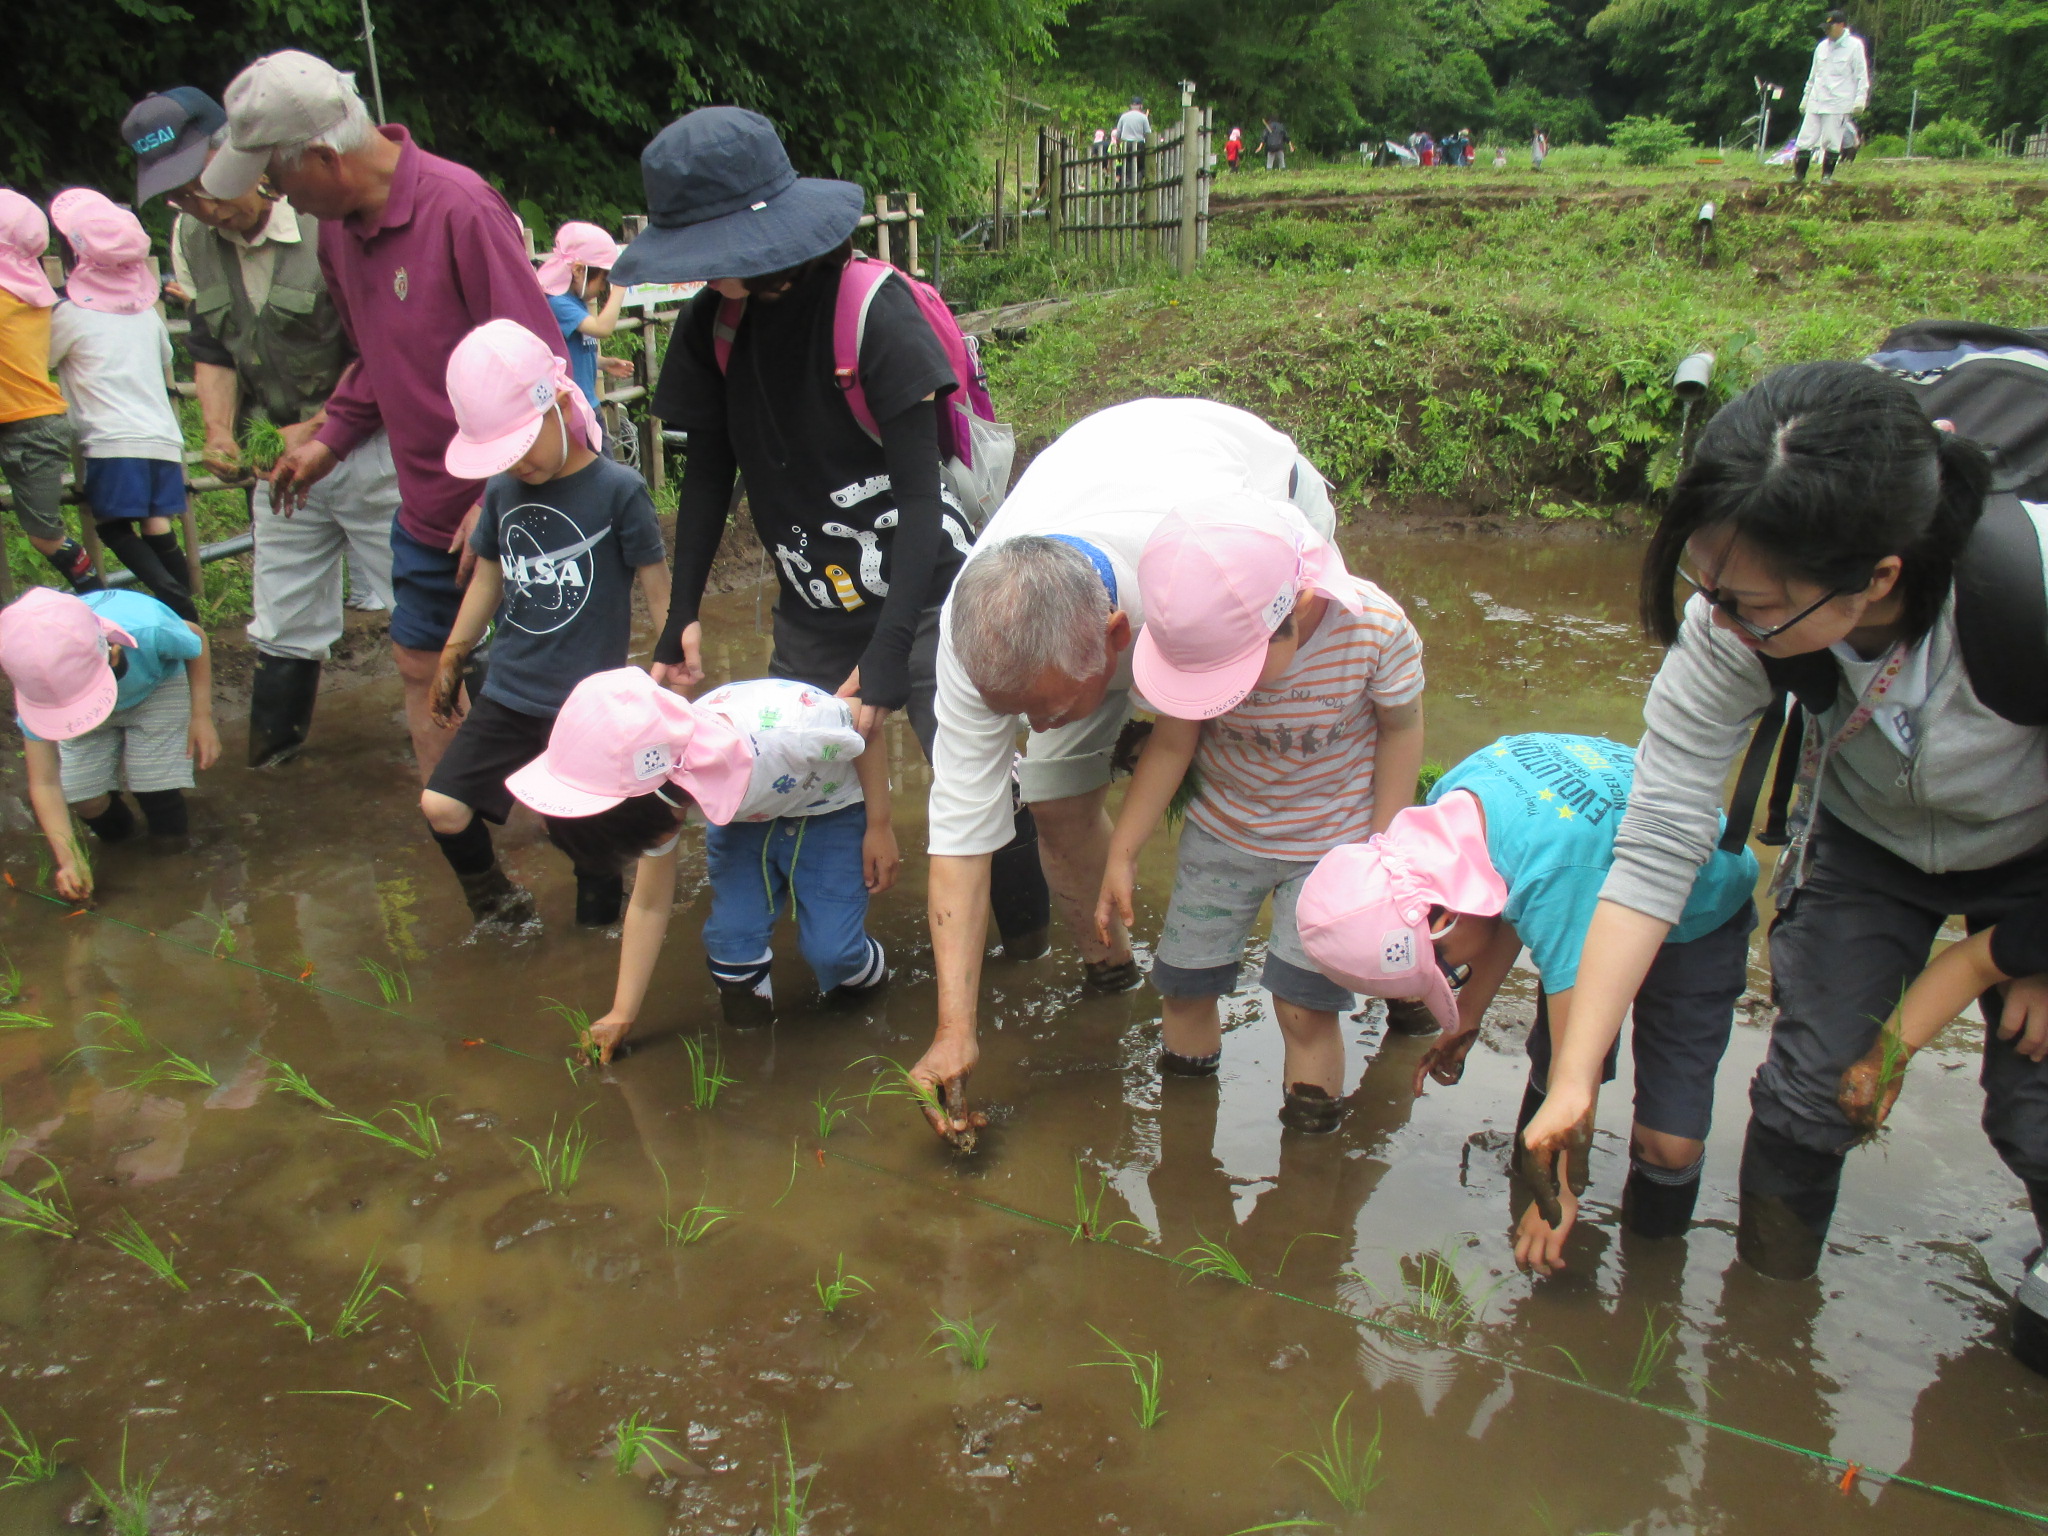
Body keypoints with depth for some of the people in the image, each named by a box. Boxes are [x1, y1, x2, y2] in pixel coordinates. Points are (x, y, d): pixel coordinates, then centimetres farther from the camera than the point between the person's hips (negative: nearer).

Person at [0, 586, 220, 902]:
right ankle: (119, 848, 23)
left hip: (157, 686, -1)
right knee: (86, 799, -12)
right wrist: (69, 858, -37)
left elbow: (197, 640, -17)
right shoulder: (39, 685, -37)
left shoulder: (148, 630, -45)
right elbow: (45, 784, -28)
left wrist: (201, 716, -20)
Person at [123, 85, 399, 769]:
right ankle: (270, 763, 26)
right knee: (282, 623, 13)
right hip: (281, 456, 6)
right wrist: (220, 432, -4)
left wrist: (319, 426, -22)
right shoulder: (191, 239, 5)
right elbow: (210, 348, 12)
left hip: (369, 448, -6)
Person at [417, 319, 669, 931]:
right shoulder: (501, 490, 4)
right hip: (508, 694, 5)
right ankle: (498, 904, 23)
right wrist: (452, 657, 24)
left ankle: (599, 918, 30)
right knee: (442, 808, -2)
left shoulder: (618, 490, -12)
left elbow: (658, 591, -6)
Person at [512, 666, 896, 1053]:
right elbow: (649, 905, -11)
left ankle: (859, 971, 20)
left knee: (830, 950, -13)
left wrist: (879, 828, -17)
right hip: (740, 812, 3)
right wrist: (623, 1014, -7)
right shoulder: (655, 795, -26)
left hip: (831, 810, -3)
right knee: (730, 937, -16)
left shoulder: (784, 729, -44)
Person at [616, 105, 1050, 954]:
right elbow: (708, 474, 10)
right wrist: (682, 616, 3)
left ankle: (1027, 952, 15)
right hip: (810, 615, 6)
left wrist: (886, 658, -26)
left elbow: (919, 494, -21)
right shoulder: (715, 323, 0)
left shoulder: (874, 310, -18)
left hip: (926, 599, -5)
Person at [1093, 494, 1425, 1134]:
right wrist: (1122, 853, -9)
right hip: (1222, 832, 2)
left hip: (1333, 839, -2)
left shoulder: (1376, 628, -30)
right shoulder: (1200, 644, -25)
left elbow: (1401, 728, -11)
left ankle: (1311, 1120, 20)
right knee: (1184, 985, 8)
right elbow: (1173, 743, -11)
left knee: (1304, 1007, -6)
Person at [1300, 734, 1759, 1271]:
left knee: (1670, 1143, -12)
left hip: (1700, 918, -7)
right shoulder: (1450, 804, -19)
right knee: (1548, 1073, 5)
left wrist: (1559, 1198, -22)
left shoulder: (1551, 876, -43)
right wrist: (1467, 1018, 6)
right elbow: (1507, 908, 3)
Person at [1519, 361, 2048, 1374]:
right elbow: (1654, 852, -29)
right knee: (1806, 1089, -4)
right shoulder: (1730, 629, -33)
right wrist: (1573, 1077, -27)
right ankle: (1768, 1291, 23)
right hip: (1866, 840, 2)